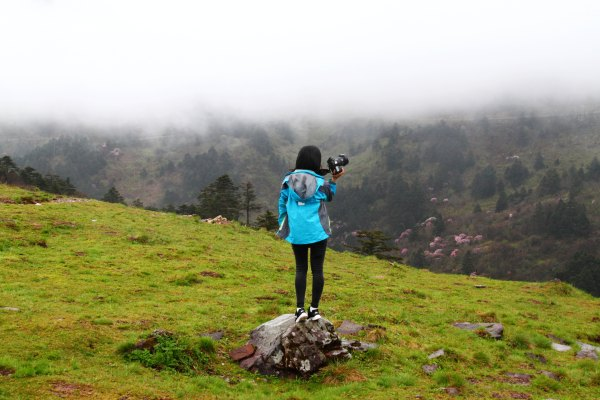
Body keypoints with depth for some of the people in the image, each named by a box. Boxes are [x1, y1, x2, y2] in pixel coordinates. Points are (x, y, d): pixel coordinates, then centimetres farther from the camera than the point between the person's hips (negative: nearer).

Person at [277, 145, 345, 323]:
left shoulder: (288, 180, -3)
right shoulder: (319, 182, -5)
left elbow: (282, 203, 4)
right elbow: (328, 197, 14)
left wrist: (282, 224, 15)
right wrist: (334, 180, 13)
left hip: (296, 232, 2)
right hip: (318, 231, -1)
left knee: (301, 268, 10)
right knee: (317, 269, 6)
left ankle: (300, 308, 1)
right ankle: (314, 309, 8)